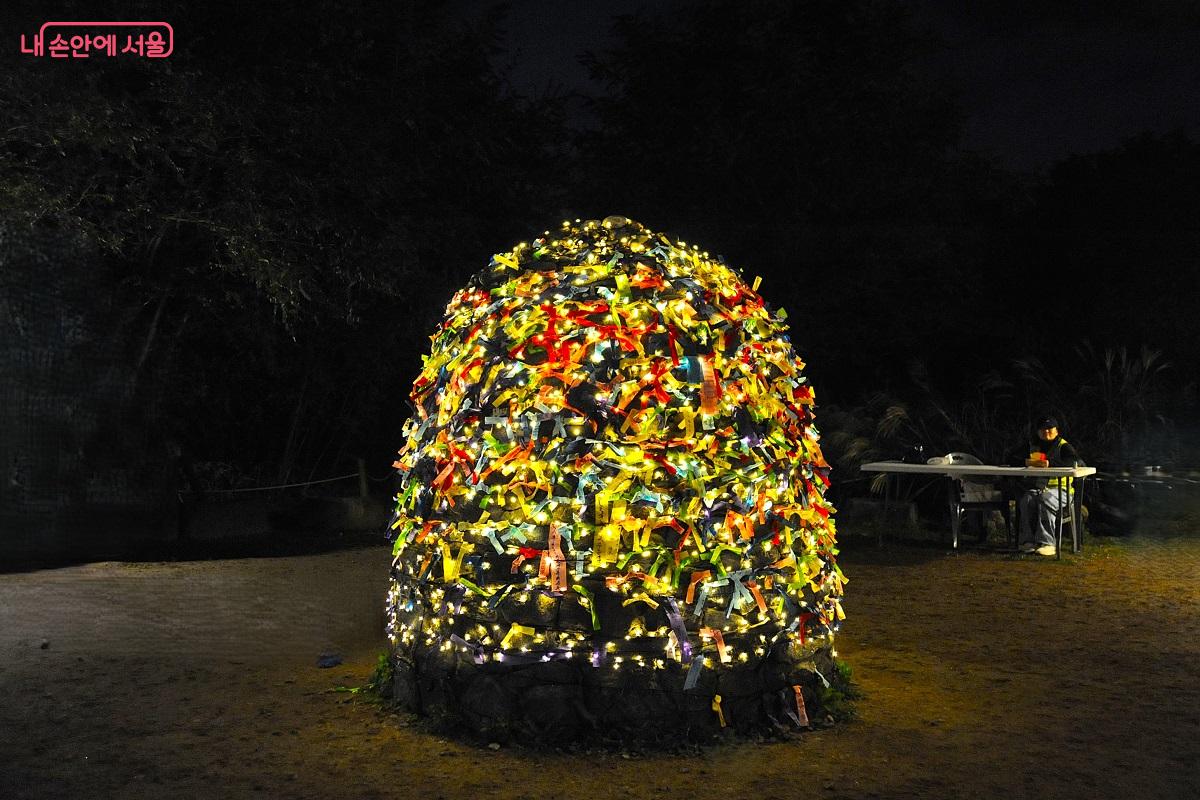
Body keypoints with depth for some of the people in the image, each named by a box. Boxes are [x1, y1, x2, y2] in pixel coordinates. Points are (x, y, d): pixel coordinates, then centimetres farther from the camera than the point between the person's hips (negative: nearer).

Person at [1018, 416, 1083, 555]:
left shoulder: (1063, 446, 4)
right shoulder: (1033, 447, 20)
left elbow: (1078, 462, -15)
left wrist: (1051, 463, -26)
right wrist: (1027, 462, -6)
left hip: (1060, 488, -4)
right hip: (1037, 486, 4)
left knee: (1045, 499, -35)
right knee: (1027, 499, -28)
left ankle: (1046, 543, -35)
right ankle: (1028, 541, -28)